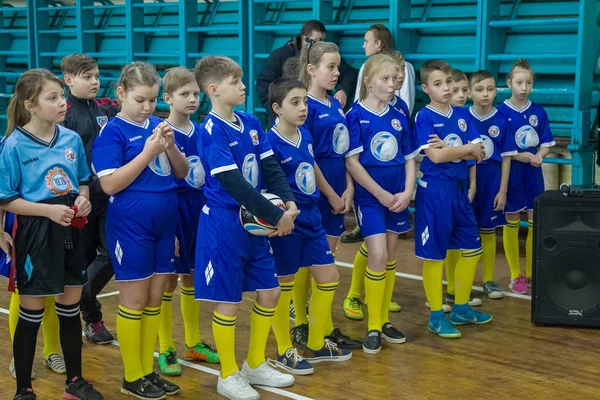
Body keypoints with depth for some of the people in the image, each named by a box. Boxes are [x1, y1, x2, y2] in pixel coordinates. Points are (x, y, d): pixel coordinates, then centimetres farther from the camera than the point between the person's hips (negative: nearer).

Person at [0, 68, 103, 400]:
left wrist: (83, 199, -6)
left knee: (70, 310, 15)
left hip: (71, 232, 5)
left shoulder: (72, 138, 2)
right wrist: (49, 210, -21)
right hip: (35, 234, -5)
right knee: (31, 315, 5)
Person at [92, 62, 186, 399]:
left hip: (164, 223, 6)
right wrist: (148, 152, -20)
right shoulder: (112, 131, -9)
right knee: (135, 300, 3)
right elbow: (109, 184, -17)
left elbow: (182, 173, 9)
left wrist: (171, 146, -11)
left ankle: (148, 370, 23)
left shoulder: (159, 125, 6)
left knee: (155, 299, 11)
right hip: (130, 226, -6)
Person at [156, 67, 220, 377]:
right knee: (168, 280, 4)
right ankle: (165, 350, 15)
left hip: (201, 211, 6)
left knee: (192, 278, 16)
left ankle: (193, 344, 28)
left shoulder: (202, 132, 6)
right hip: (174, 211, -6)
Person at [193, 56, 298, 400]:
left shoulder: (251, 123, 6)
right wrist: (276, 216, -21)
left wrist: (289, 203, -10)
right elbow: (233, 183, -23)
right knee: (228, 302, 2)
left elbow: (271, 167, 7)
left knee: (270, 293, 13)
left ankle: (256, 365, 30)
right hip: (224, 224, -7)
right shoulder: (212, 131, -17)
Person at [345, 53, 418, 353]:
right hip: (370, 196, -5)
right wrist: (381, 194, -13)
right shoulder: (356, 116, -8)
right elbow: (352, 162, -12)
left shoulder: (399, 118, 6)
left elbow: (409, 159, 10)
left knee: (390, 257, 10)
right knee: (378, 255, -12)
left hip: (397, 198, 5)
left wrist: (407, 193, -4)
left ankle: (384, 320, 22)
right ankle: (373, 327, 0)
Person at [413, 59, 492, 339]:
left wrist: (448, 148, -14)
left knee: (472, 248, 12)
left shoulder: (462, 115, 8)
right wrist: (467, 148, -7)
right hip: (434, 190, -7)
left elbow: (479, 155, 1)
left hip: (459, 188, 7)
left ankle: (461, 308, 26)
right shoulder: (424, 118, -9)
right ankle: (436, 316, 11)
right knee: (433, 253, 1)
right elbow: (435, 156, -20)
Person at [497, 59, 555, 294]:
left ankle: (532, 274, 18)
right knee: (512, 223, 5)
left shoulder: (538, 112, 2)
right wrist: (520, 156, -22)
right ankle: (515, 276, 15)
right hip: (509, 173, -3)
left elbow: (546, 144, 6)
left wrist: (538, 156, -15)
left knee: (536, 223, 6)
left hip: (533, 174, 4)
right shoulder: (500, 112, -9)